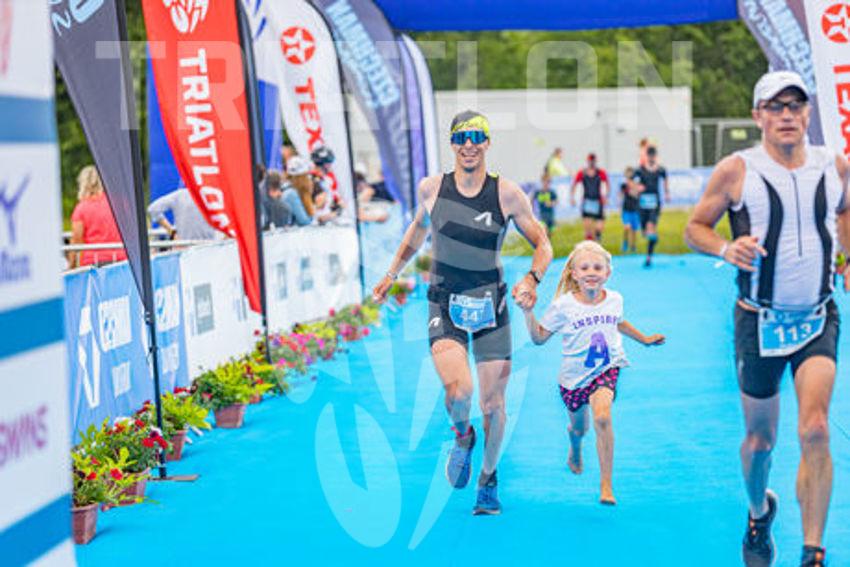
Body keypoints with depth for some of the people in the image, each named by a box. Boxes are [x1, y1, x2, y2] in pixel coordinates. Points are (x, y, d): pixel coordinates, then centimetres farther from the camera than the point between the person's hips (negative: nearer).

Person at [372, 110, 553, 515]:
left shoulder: (507, 193, -7)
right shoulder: (431, 189, -1)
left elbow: (543, 245, 0)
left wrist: (532, 280, -18)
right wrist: (392, 275, 21)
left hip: (491, 306, 0)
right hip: (445, 305, 0)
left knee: (492, 403, 4)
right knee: (458, 390, -22)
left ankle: (488, 480, 29)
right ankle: (461, 436, 13)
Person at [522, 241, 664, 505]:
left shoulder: (614, 300, -3)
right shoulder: (563, 306, -14)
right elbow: (539, 337, -8)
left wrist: (644, 339, 28)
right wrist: (528, 311, -22)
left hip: (606, 369, 0)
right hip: (574, 375, 0)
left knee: (602, 416, -26)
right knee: (579, 427, 19)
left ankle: (606, 485, -21)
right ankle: (575, 453, 60)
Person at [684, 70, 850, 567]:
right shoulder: (737, 171, -9)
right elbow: (695, 228, -1)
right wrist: (726, 248, -21)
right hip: (759, 321, -1)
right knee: (760, 439, 11)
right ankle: (759, 512, 43)